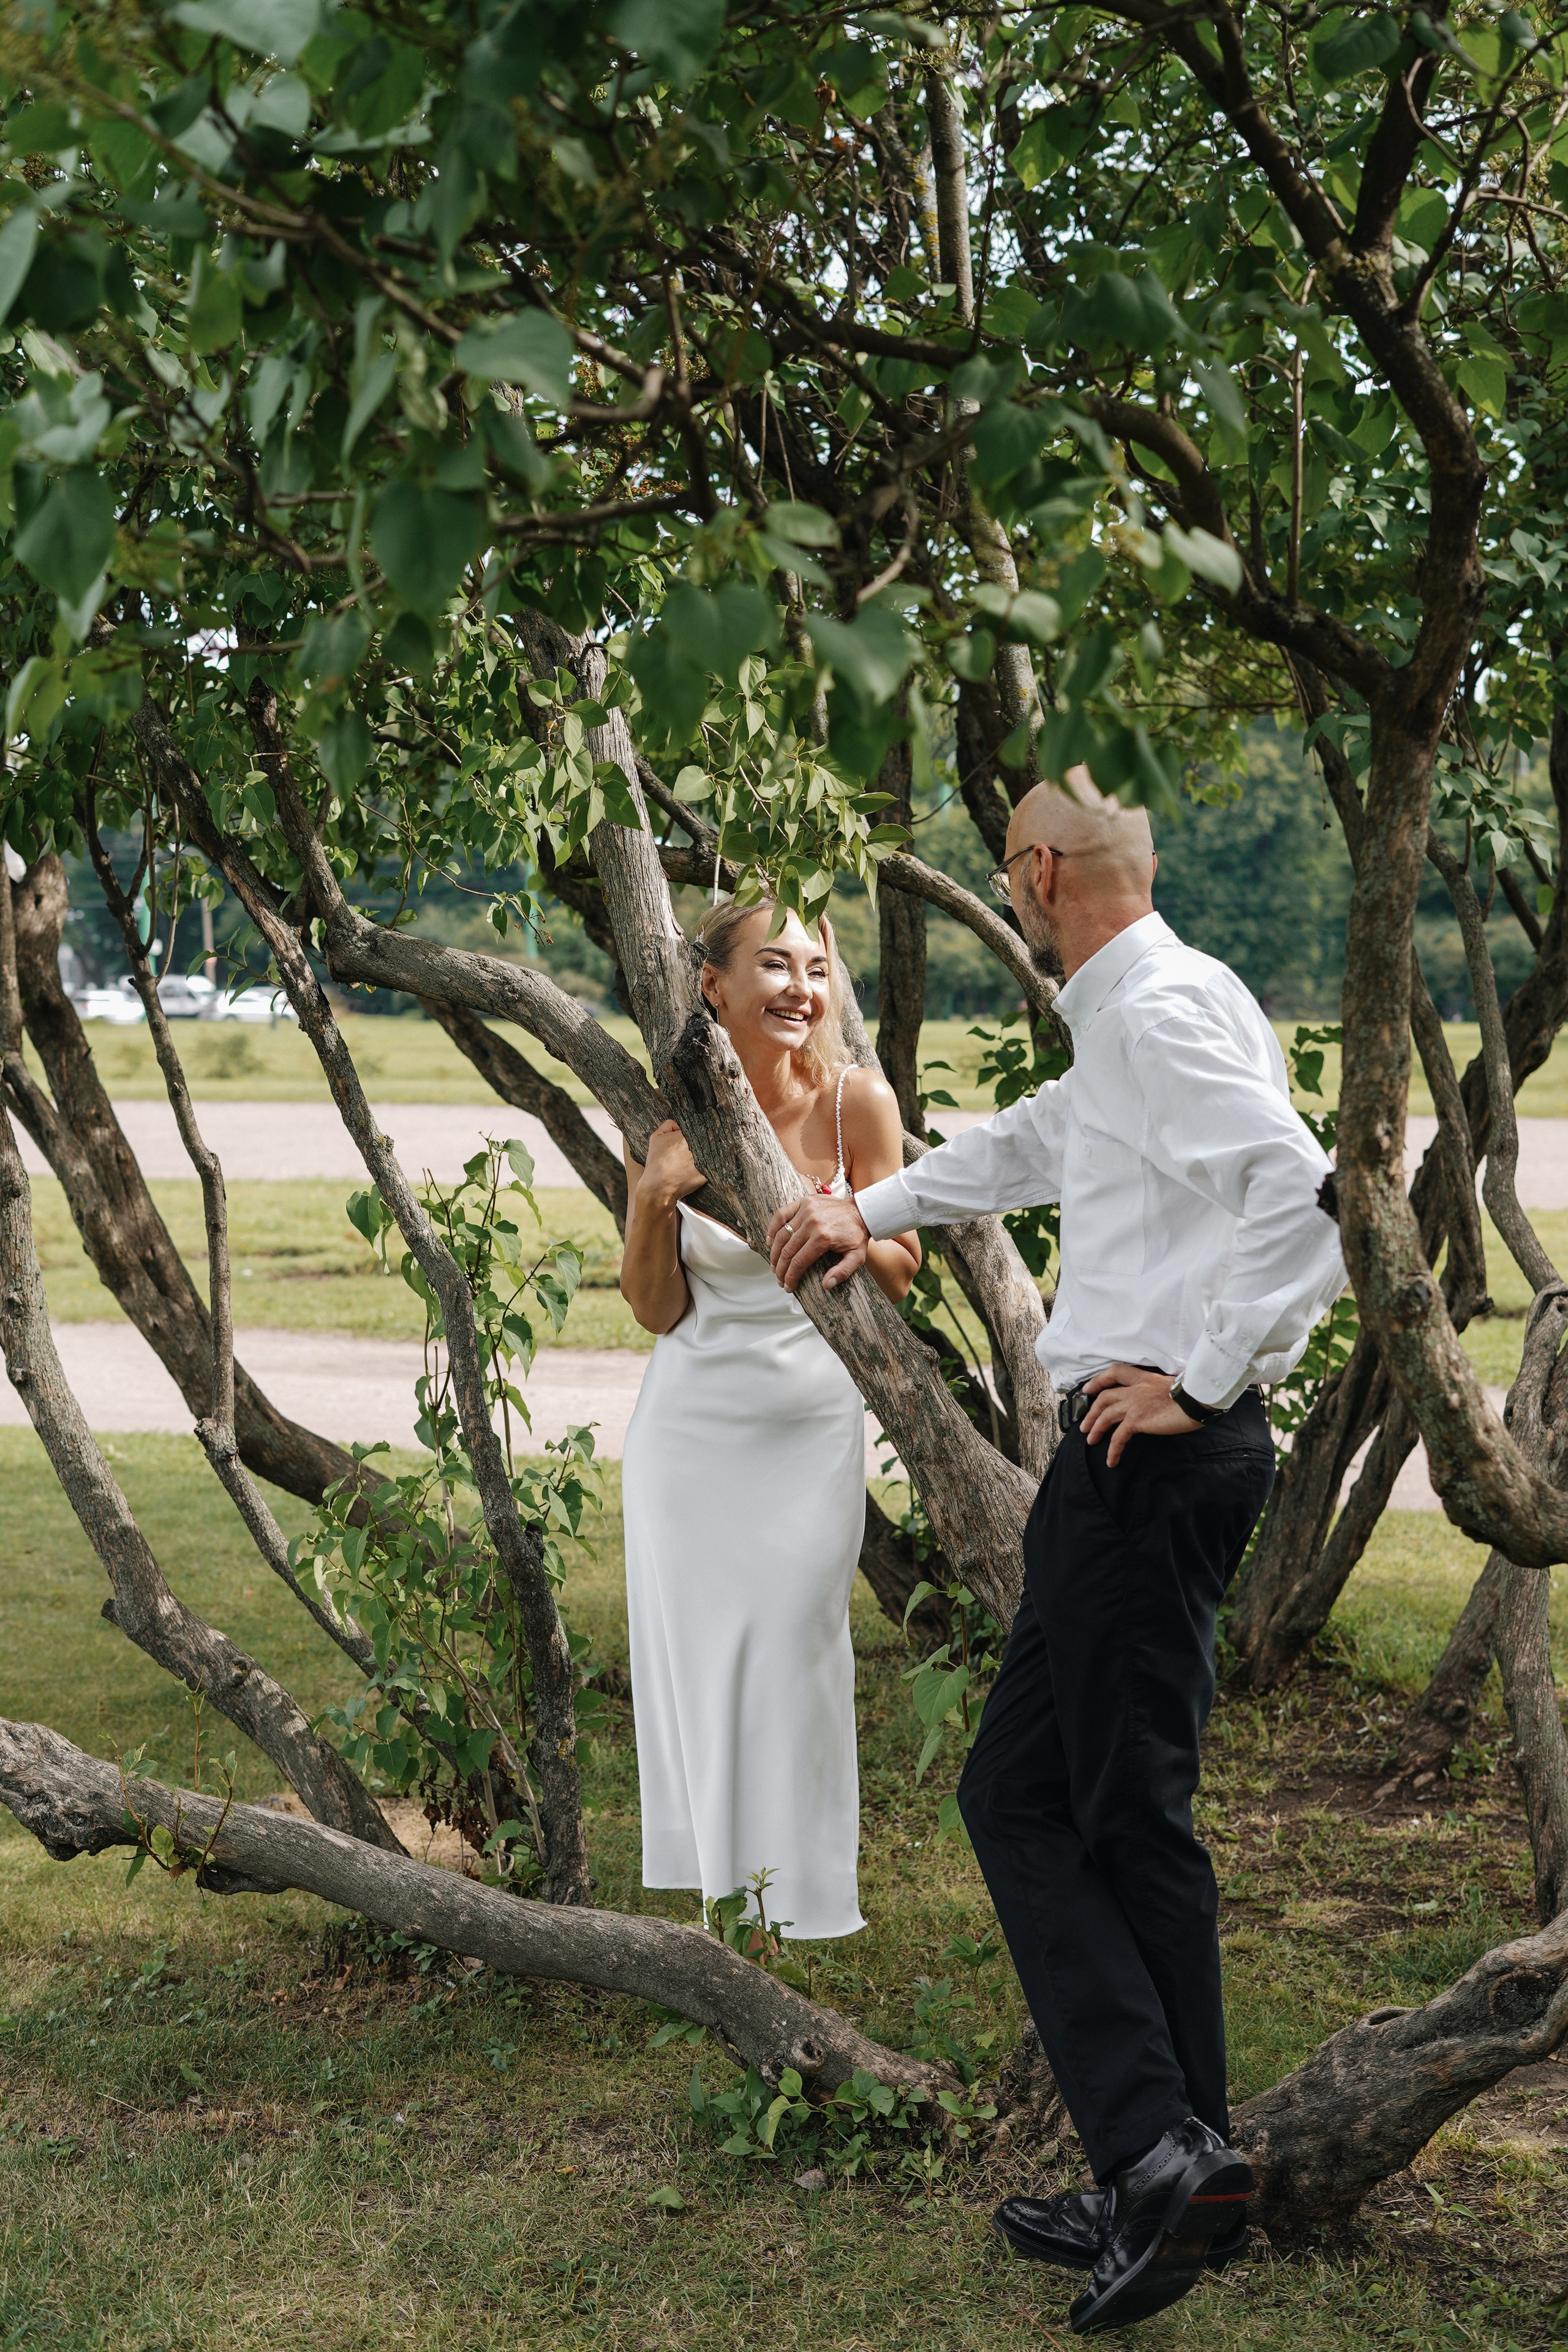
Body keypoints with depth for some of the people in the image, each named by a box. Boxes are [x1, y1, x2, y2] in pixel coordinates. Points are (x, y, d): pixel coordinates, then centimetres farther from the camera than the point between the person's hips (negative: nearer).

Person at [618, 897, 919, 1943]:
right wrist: (653, 1199, -19)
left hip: (812, 1421, -1)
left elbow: (901, 1268, 1)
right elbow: (655, 1310, -3)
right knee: (693, 1651, 6)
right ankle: (706, 1890, 21)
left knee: (794, 1643, -2)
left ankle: (806, 1904, 13)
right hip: (694, 1419, 1)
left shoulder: (856, 1100, -10)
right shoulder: (673, 1120, -9)